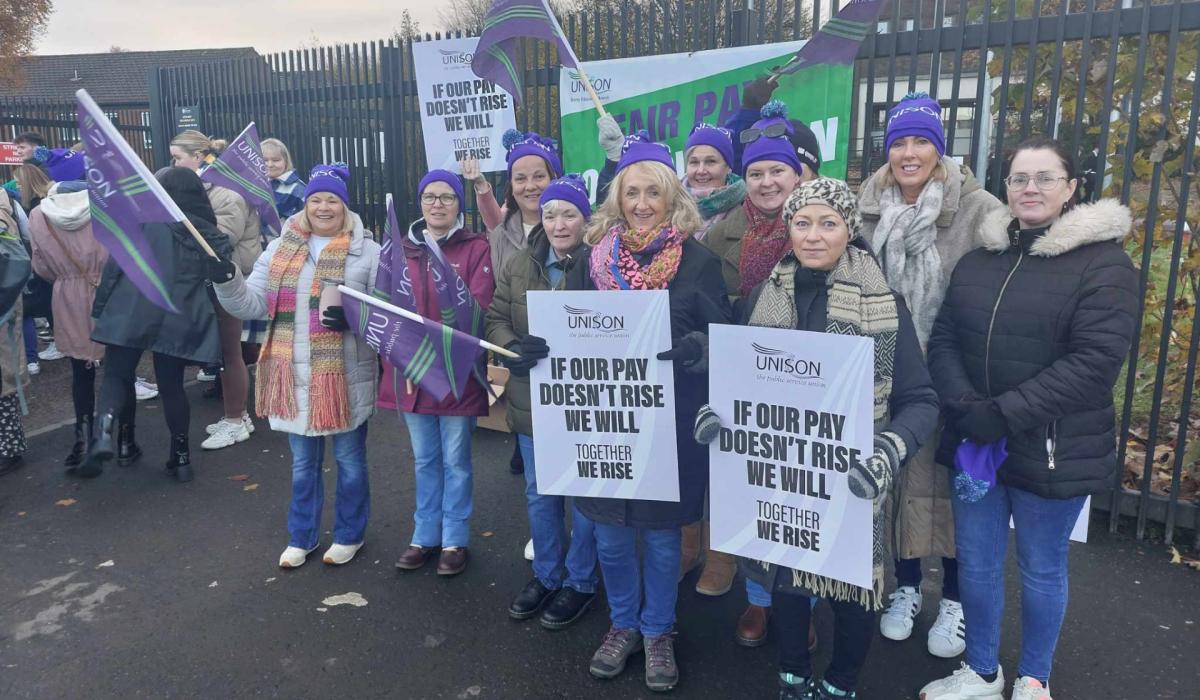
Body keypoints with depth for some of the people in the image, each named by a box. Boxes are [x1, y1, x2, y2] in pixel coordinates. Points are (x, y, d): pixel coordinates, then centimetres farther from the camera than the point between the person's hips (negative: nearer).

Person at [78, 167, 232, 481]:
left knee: (117, 376, 11)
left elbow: (115, 266, -1)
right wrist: (204, 309, 15)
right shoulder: (210, 233, 8)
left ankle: (104, 434, -10)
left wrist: (99, 311, 4)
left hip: (131, 312, -2)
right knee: (172, 384, 11)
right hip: (180, 319, 2)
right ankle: (181, 456, 15)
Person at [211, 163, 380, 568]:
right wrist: (226, 280, -15)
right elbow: (252, 305, 3)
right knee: (303, 464, 17)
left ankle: (349, 535, 31)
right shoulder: (280, 249, 7)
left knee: (349, 460, 12)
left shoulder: (367, 252, -5)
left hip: (345, 378, -3)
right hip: (296, 376, 4)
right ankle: (302, 536, 34)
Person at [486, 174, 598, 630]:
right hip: (532, 397, 5)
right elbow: (495, 318, 6)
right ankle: (545, 575, 38)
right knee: (539, 494, 18)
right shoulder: (519, 266, 6)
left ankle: (579, 581, 30)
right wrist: (512, 347, -14)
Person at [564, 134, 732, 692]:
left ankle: (658, 632, 33)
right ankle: (623, 624, 36)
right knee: (610, 533, 12)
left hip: (670, 418, -2)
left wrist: (698, 347, -26)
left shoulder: (699, 261, -3)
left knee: (661, 533, 11)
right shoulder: (594, 259, 5)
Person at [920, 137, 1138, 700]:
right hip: (974, 441, 4)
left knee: (1041, 568, 12)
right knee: (976, 562, 14)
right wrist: (965, 406, -14)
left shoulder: (1104, 263, -8)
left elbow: (1094, 360, -17)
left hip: (1052, 449, -4)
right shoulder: (978, 260, 8)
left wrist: (1007, 414, -22)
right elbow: (943, 338, 3)